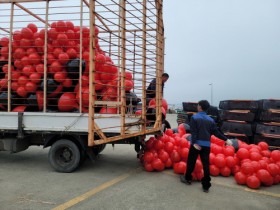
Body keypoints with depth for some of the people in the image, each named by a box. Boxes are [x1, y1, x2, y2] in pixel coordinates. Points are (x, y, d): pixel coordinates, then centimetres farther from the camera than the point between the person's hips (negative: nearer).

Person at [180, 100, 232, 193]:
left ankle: (187, 178, 28)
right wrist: (226, 140, 13)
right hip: (206, 145, 4)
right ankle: (206, 185, 8)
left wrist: (194, 142, -17)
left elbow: (193, 132, -13)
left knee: (191, 162, 13)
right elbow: (216, 132, 6)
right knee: (206, 165, 5)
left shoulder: (194, 117, -4)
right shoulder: (211, 120, 8)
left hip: (196, 143, -3)